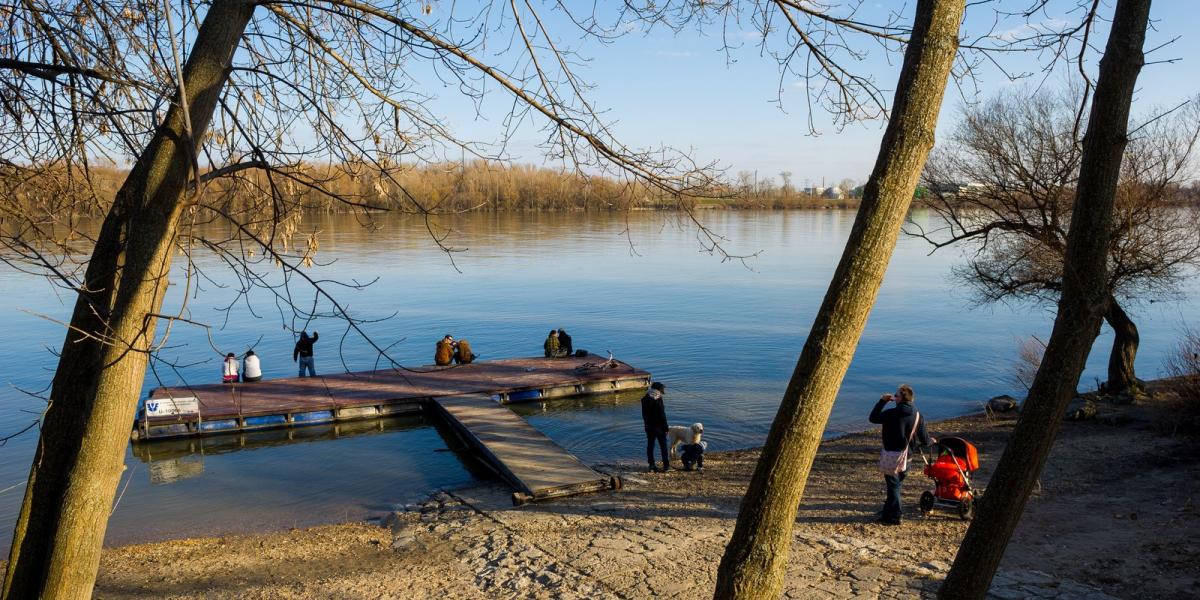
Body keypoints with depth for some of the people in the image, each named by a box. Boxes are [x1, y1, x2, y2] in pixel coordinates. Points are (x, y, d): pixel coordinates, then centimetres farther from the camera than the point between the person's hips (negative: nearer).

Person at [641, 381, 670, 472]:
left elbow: (644, 414, 9)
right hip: (659, 427, -5)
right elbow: (662, 415, -17)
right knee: (663, 446, 7)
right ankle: (666, 466, 10)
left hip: (648, 427, 5)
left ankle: (651, 466, 13)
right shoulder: (658, 400, -19)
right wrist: (665, 427, -10)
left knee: (650, 446, 11)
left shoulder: (644, 399, 1)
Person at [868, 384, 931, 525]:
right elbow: (924, 439, 4)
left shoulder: (892, 413, -16)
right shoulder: (917, 415, 0)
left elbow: (872, 418, -1)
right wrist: (930, 441, 29)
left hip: (891, 455, -6)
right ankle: (888, 512, 32)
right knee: (896, 483, 19)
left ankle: (894, 516, 7)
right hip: (906, 456, 6)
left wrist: (882, 401, 4)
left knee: (893, 484, 2)